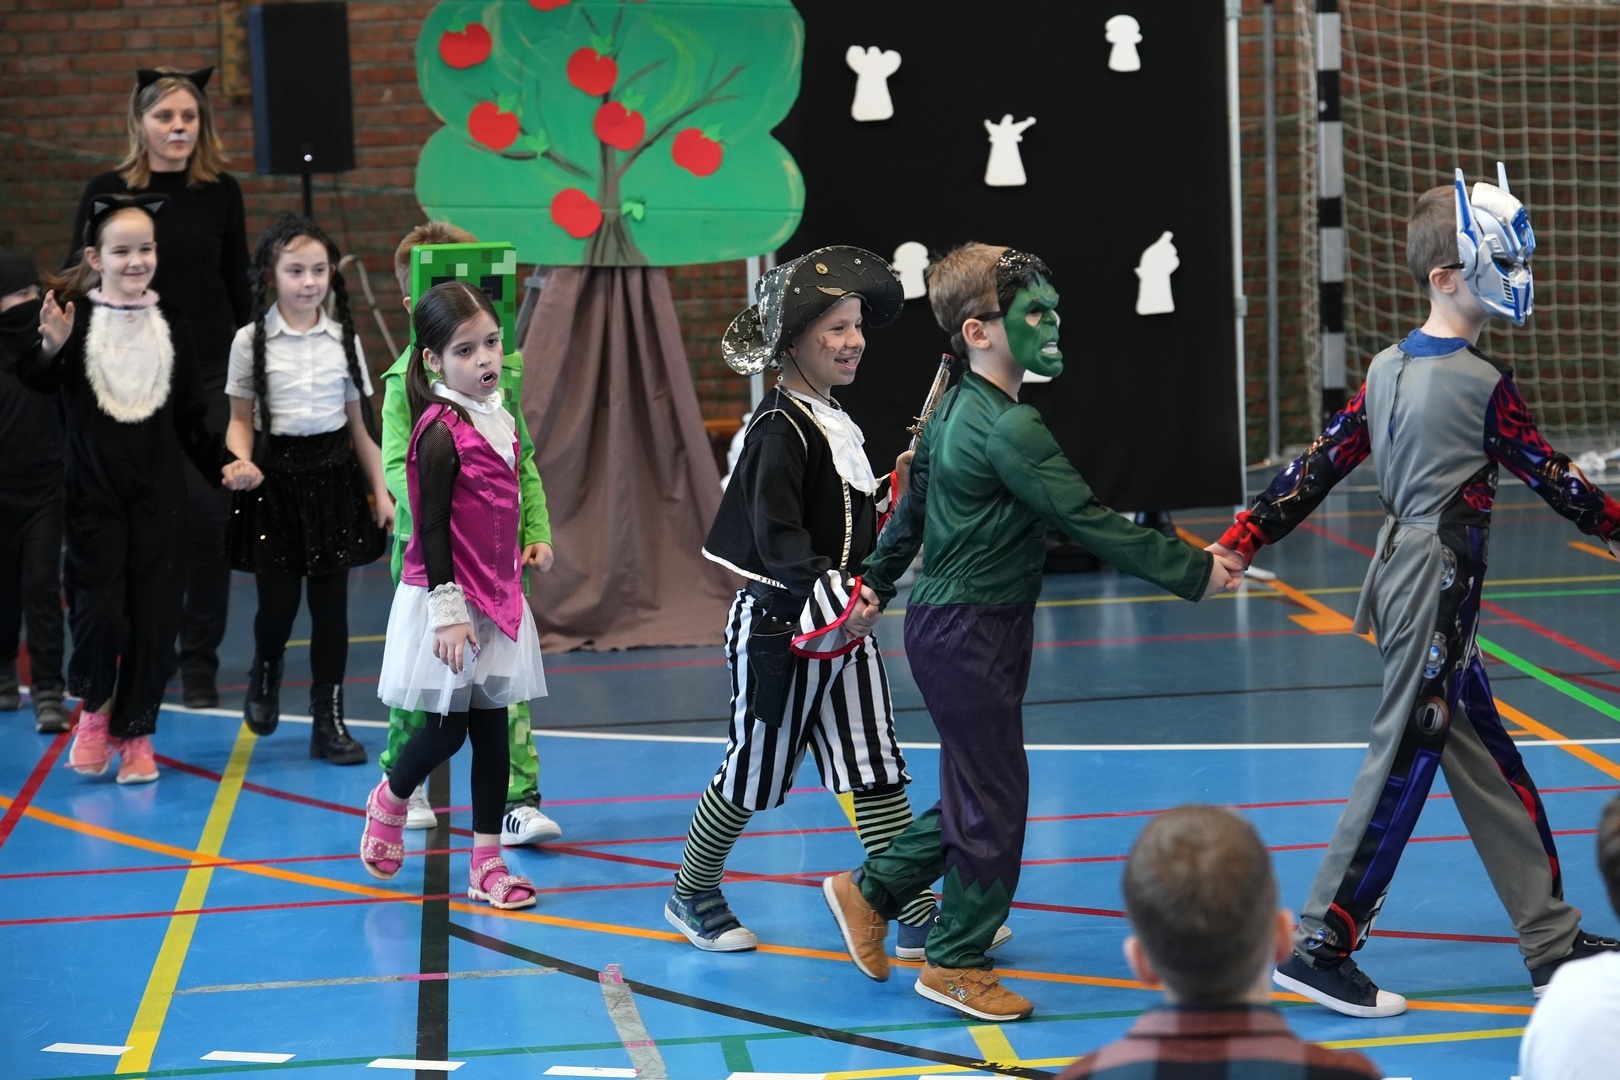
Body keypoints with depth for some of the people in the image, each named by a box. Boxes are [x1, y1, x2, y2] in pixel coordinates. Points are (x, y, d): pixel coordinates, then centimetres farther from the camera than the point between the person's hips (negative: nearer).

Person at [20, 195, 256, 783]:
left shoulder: (169, 324, 6)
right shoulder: (74, 316, -4)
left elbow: (191, 420, 10)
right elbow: (33, 380, -18)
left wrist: (225, 463, -2)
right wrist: (51, 348, -37)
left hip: (159, 498, 3)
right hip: (94, 497, -3)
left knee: (153, 618, 2)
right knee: (100, 612, -11)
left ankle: (135, 733, 17)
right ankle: (93, 710, 16)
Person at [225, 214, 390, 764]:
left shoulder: (343, 339, 4)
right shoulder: (251, 341, -3)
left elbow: (359, 423, 8)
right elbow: (241, 420, 0)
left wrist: (381, 490, 7)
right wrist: (239, 466, -18)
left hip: (333, 474, 2)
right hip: (275, 476, -2)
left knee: (331, 602, 3)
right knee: (278, 600, 0)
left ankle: (328, 720, 11)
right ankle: (264, 677, 32)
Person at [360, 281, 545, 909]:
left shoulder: (498, 420, 7)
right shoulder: (442, 432, -17)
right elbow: (431, 529, -17)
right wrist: (449, 610, -19)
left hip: (496, 601, 8)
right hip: (447, 602, -8)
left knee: (492, 726, 8)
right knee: (449, 728, 0)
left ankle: (487, 863, 13)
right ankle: (389, 802, 29)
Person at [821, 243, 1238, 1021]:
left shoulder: (955, 412, 9)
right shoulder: (1009, 429, -22)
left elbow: (914, 503, 20)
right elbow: (1089, 521, -23)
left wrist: (878, 580, 31)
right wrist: (1193, 573, -18)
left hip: (951, 627, 10)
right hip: (971, 635, -10)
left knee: (976, 794, 18)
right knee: (994, 799, 1)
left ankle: (870, 893, 27)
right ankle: (956, 965, 12)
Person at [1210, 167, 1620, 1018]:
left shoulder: (1387, 371, 7)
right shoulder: (1482, 386, -16)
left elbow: (1322, 462, 6)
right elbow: (1549, 477, -8)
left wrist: (1243, 540, 9)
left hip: (1400, 571, 9)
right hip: (1437, 591, -9)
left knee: (1489, 766, 13)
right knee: (1402, 762, -3)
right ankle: (1320, 947, 0)